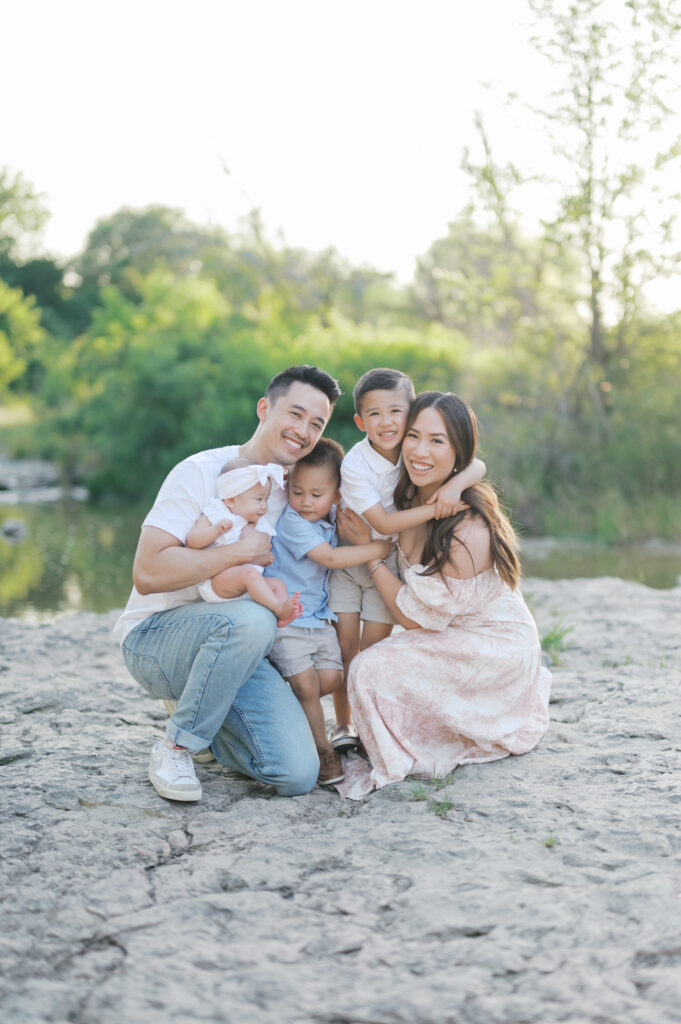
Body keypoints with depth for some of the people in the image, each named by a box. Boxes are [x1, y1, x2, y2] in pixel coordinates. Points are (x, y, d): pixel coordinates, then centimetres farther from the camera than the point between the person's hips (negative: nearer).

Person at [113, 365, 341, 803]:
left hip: (233, 649, 6)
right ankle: (176, 747, -16)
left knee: (298, 775, -15)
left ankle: (209, 720, 15)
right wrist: (241, 552, -19)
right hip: (154, 636, -5)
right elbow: (148, 574, -21)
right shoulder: (203, 472, -12)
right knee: (249, 619, -38)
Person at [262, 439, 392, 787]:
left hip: (318, 616, 7)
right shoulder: (293, 521, -17)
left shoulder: (330, 516, 6)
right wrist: (379, 549, -13)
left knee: (331, 677, -5)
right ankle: (322, 749, 5)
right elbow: (330, 557, -21)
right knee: (306, 684, -11)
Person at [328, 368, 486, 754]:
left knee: (374, 646, -2)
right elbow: (383, 523, -29)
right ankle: (343, 724, 12)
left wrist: (455, 484, -38)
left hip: (388, 562, 3)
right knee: (345, 644, -3)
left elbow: (478, 466, -17)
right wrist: (435, 508, -33)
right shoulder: (355, 465, -25)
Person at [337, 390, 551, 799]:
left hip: (493, 649, -9)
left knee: (372, 670, -21)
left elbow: (416, 615, -21)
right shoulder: (411, 497, -7)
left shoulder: (469, 530, -31)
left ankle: (397, 765, 2)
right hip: (453, 638, 9)